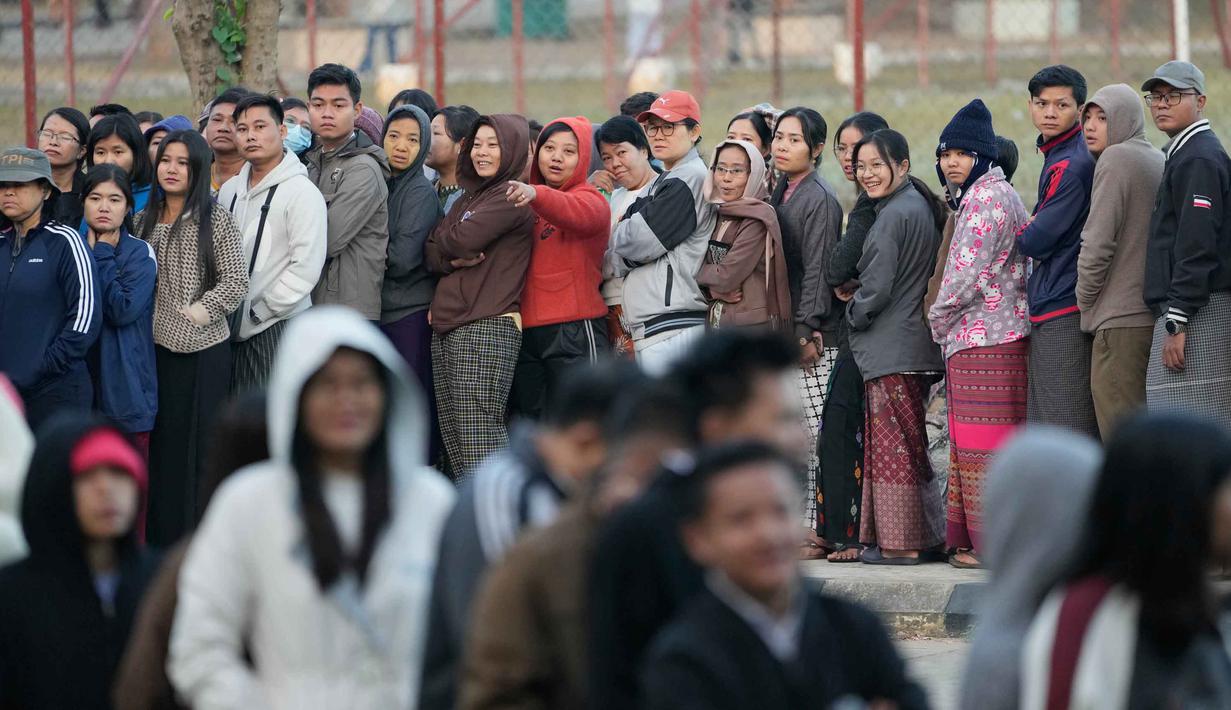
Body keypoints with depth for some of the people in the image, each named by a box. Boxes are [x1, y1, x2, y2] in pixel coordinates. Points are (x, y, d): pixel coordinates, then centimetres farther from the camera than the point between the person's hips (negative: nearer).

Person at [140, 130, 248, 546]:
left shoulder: (215, 220, -2)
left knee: (198, 448, -3)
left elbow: (235, 282, -6)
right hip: (154, 348, 5)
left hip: (202, 348, -4)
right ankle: (161, 540, 10)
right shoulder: (144, 220, 12)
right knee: (160, 446, 5)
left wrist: (194, 314, -15)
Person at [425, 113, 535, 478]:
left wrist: (440, 238, 8)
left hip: (487, 327, -9)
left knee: (480, 436, -14)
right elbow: (430, 255, 13)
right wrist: (453, 258, -9)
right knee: (454, 440, 8)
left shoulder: (512, 197, -4)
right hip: (446, 330, 9)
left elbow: (461, 239, -15)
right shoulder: (468, 198, 22)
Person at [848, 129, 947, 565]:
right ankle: (924, 535, 14)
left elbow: (877, 288, -17)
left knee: (892, 445, -6)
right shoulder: (922, 207, 14)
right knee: (907, 443, 13)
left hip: (889, 348, -10)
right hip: (917, 345, 10)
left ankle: (900, 543, -5)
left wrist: (854, 314, 2)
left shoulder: (893, 216, -16)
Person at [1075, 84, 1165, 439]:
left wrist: (1085, 299, -2)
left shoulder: (1116, 159, -9)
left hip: (1121, 318, -9)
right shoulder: (1159, 162, 17)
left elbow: (1098, 242, -15)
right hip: (1157, 314, 9)